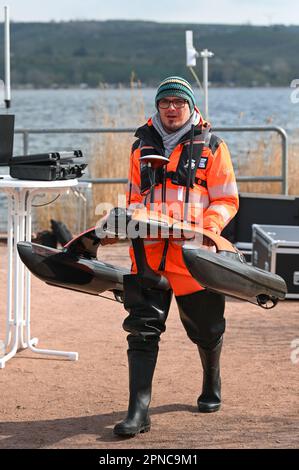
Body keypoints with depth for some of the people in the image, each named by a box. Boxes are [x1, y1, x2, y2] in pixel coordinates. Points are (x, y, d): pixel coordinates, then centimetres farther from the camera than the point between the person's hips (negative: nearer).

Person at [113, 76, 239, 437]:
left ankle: (211, 383, 41)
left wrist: (208, 226, -16)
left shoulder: (211, 147, 4)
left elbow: (226, 201, 2)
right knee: (142, 328, -7)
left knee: (205, 328, 12)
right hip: (148, 249, 2)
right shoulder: (142, 146, 14)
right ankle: (138, 412, -8)